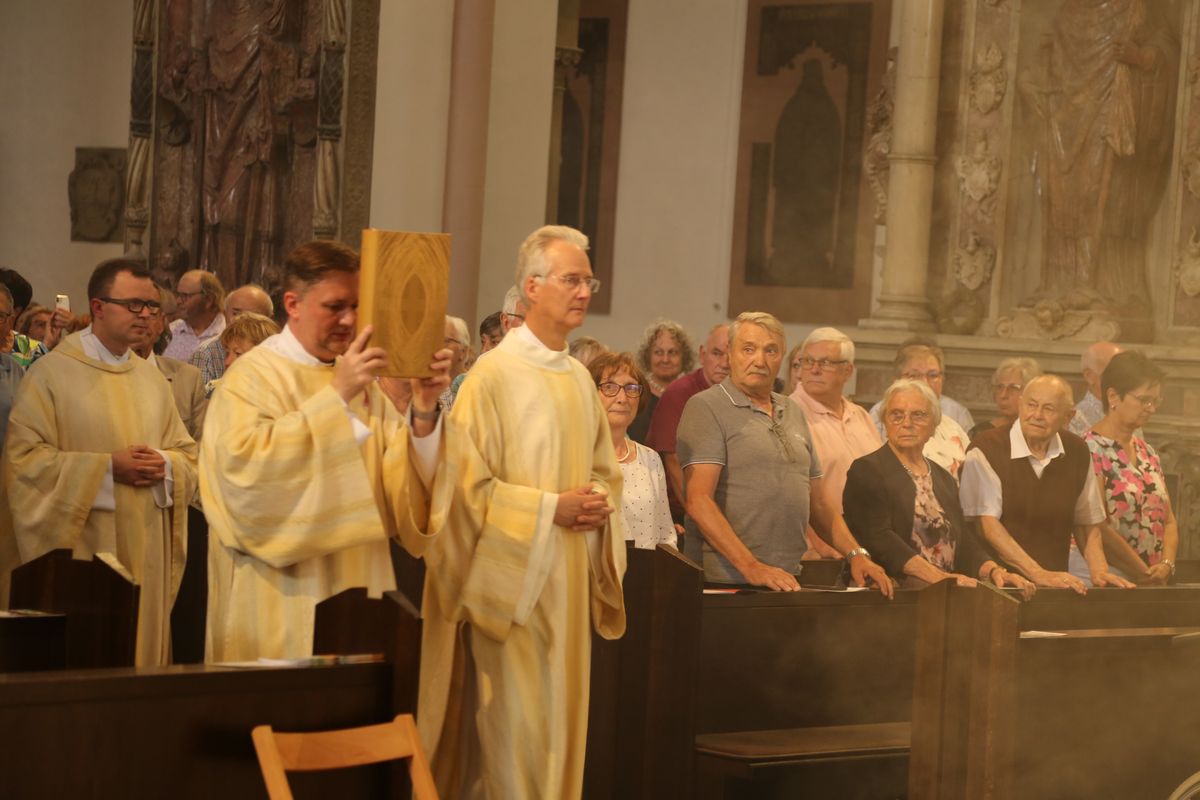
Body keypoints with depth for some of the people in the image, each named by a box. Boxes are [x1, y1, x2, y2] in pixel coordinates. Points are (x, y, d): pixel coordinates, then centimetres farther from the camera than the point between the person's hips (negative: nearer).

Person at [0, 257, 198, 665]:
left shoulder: (152, 379, 13)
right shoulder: (52, 373, -5)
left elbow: (187, 453, 15)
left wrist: (165, 466, -8)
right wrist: (106, 468, -17)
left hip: (144, 552, 5)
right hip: (79, 551, -5)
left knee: (141, 647, 6)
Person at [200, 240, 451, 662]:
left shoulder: (363, 381, 10)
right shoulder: (252, 377, -6)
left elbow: (405, 485, 1)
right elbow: (245, 467, -25)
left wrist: (423, 412, -17)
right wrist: (336, 396, -26)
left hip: (356, 591, 5)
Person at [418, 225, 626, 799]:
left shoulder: (579, 379, 11)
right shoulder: (494, 375, -12)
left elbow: (602, 467, 21)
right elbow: (469, 484, -14)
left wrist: (599, 499, -1)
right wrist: (551, 509, -16)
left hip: (569, 579, 7)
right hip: (511, 578, -7)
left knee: (560, 716, 10)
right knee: (514, 727, -5)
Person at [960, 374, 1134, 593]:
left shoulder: (1077, 453, 9)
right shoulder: (986, 450, -7)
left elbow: (1087, 523, 17)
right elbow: (987, 524, -13)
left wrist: (1099, 571, 1)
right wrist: (1040, 575, -18)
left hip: (1056, 585, 4)